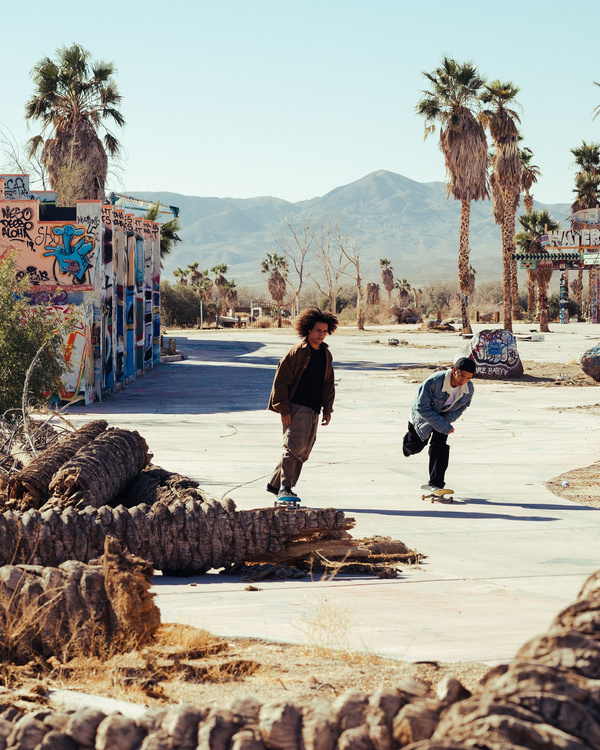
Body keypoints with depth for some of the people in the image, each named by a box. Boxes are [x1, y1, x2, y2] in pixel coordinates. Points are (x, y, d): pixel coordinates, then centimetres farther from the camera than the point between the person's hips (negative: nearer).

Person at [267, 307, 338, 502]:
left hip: (313, 411, 7)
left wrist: (327, 409, 13)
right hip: (295, 408, -7)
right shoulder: (297, 352, -8)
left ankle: (275, 484, 18)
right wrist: (284, 410, -14)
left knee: (303, 452, 8)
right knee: (294, 447, -14)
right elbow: (281, 381, -9)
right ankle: (284, 487, -10)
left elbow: (328, 384, 22)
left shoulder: (326, 354, 13)